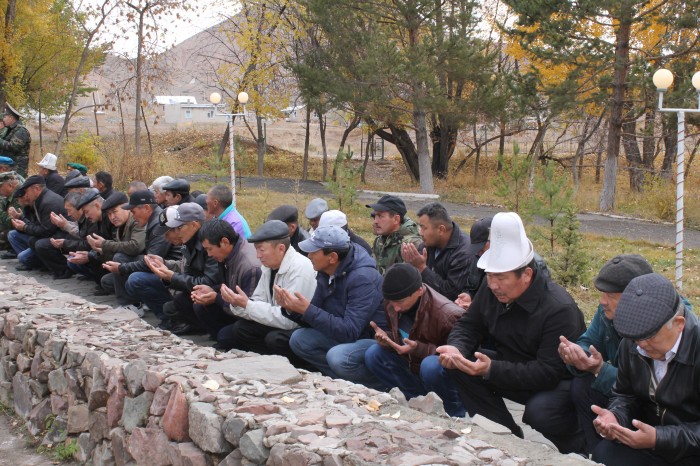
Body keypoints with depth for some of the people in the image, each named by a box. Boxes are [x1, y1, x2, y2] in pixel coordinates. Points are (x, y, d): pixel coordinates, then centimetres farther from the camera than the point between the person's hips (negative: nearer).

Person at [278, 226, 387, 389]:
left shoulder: (362, 278, -25)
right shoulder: (325, 274, 0)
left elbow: (349, 331, -30)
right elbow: (318, 316, 6)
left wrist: (308, 310, -29)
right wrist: (292, 309, -14)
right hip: (350, 336, 8)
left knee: (338, 356, -33)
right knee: (299, 339, -4)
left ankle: (380, 385, -5)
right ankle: (346, 380, -3)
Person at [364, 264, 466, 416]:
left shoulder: (449, 315, -30)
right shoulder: (391, 303, -8)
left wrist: (419, 349, -33)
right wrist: (386, 337, -16)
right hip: (413, 367, 7)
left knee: (430, 366, -38)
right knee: (373, 354, -9)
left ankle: (457, 414, -11)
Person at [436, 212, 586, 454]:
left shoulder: (560, 309, -29)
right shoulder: (492, 290, -8)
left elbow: (548, 373, -31)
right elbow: (469, 325, 4)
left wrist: (491, 370, -38)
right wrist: (456, 348, -21)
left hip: (560, 383, -7)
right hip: (512, 366, 7)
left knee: (538, 413, -37)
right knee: (459, 365, -13)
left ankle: (575, 445, 1)